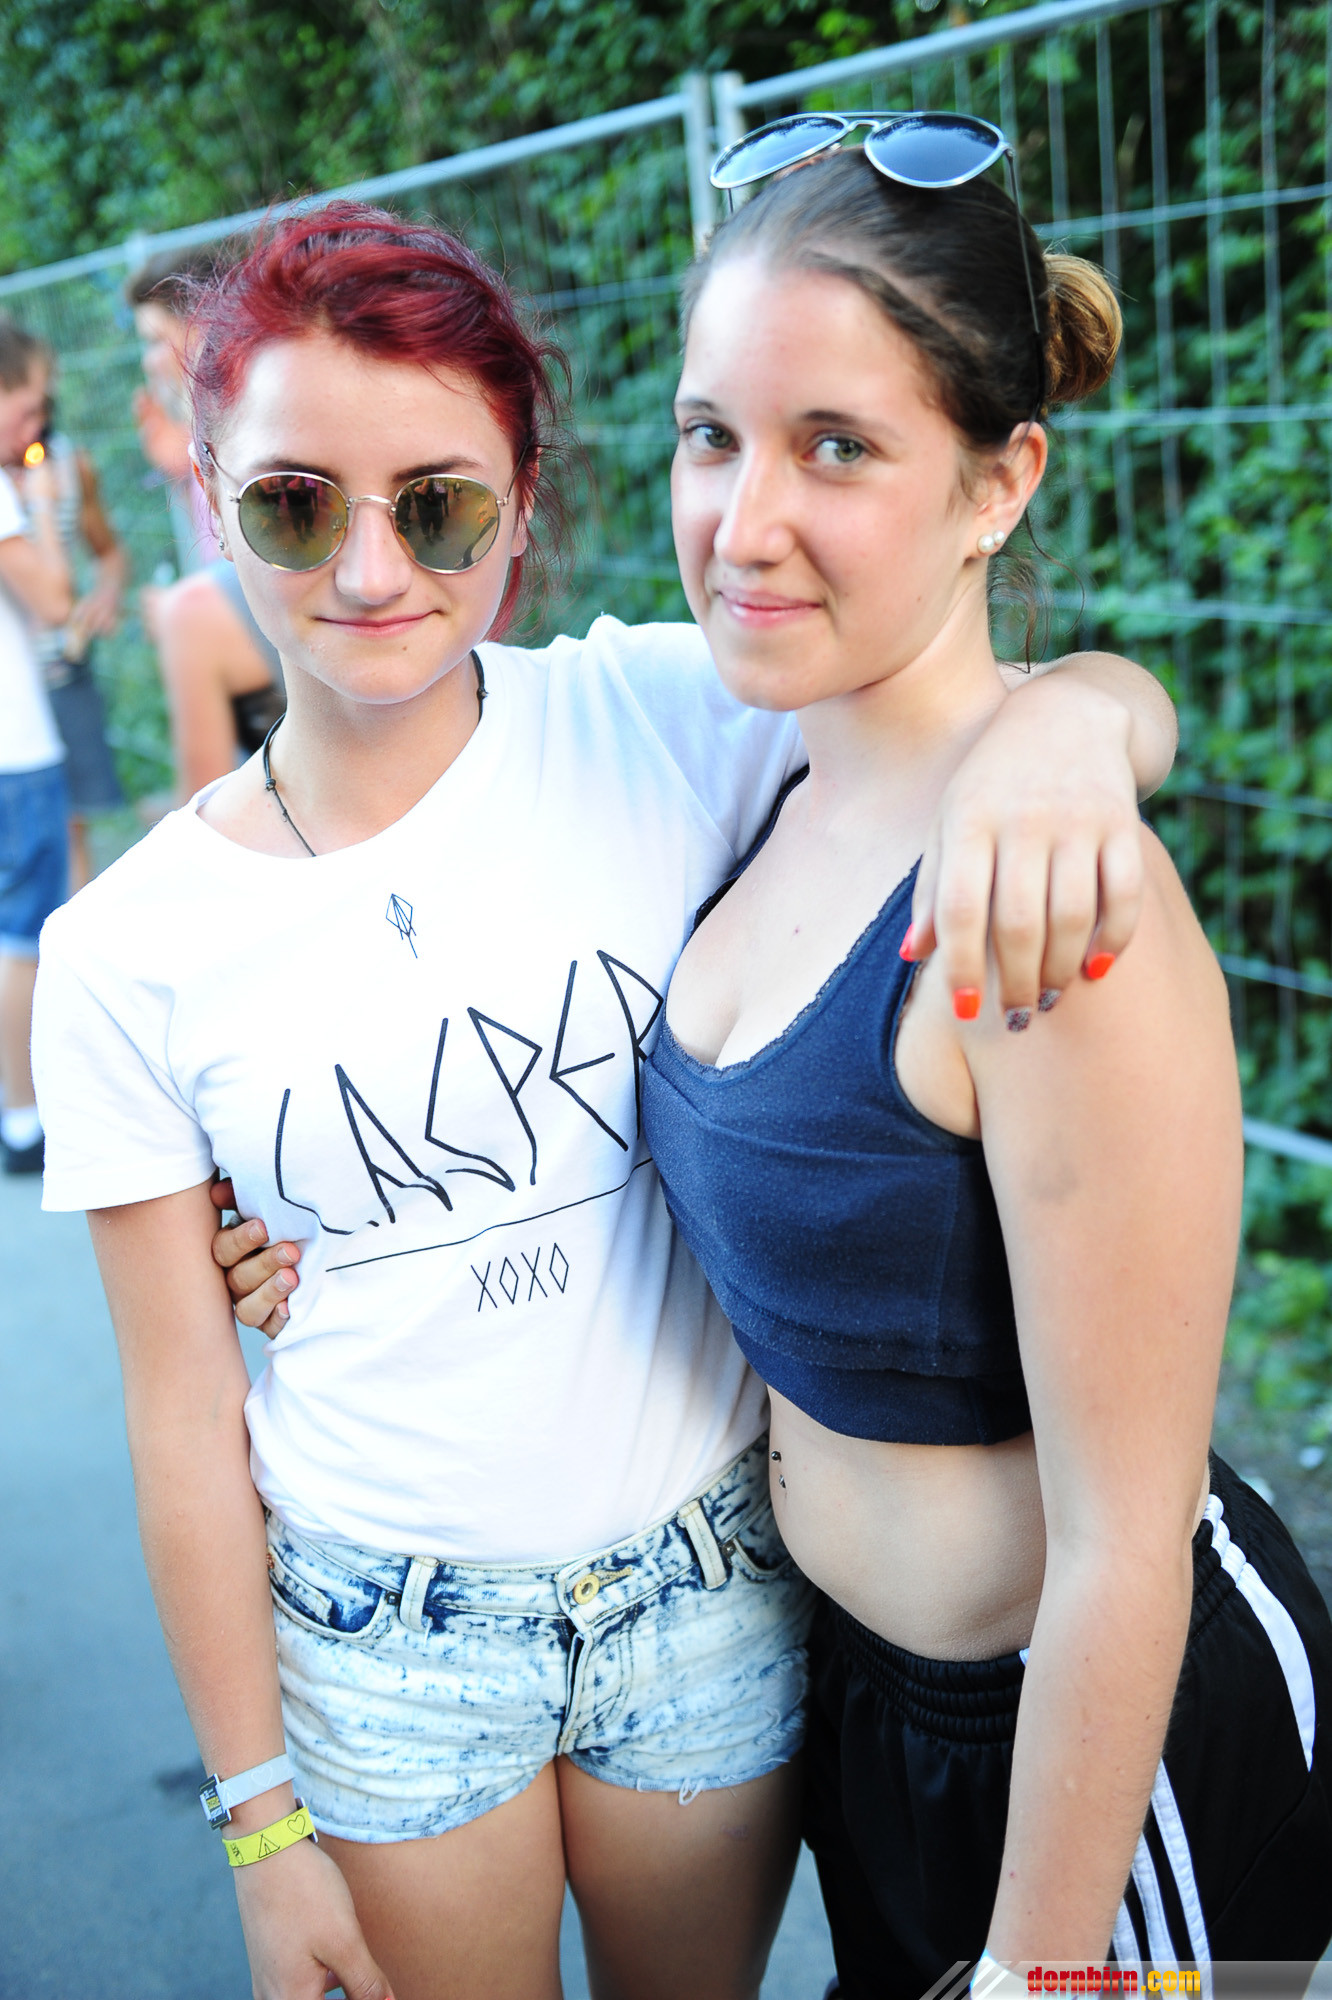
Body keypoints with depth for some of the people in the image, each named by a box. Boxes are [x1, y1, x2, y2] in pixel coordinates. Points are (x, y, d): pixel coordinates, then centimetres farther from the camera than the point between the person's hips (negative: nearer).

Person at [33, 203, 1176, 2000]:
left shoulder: (655, 722, -12)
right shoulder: (127, 953, -10)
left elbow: (1125, 701, -10)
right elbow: (185, 1413, -4)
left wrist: (1062, 717, -35)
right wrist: (262, 1820, 1)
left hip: (709, 1592, 1)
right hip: (387, 1635, 0)